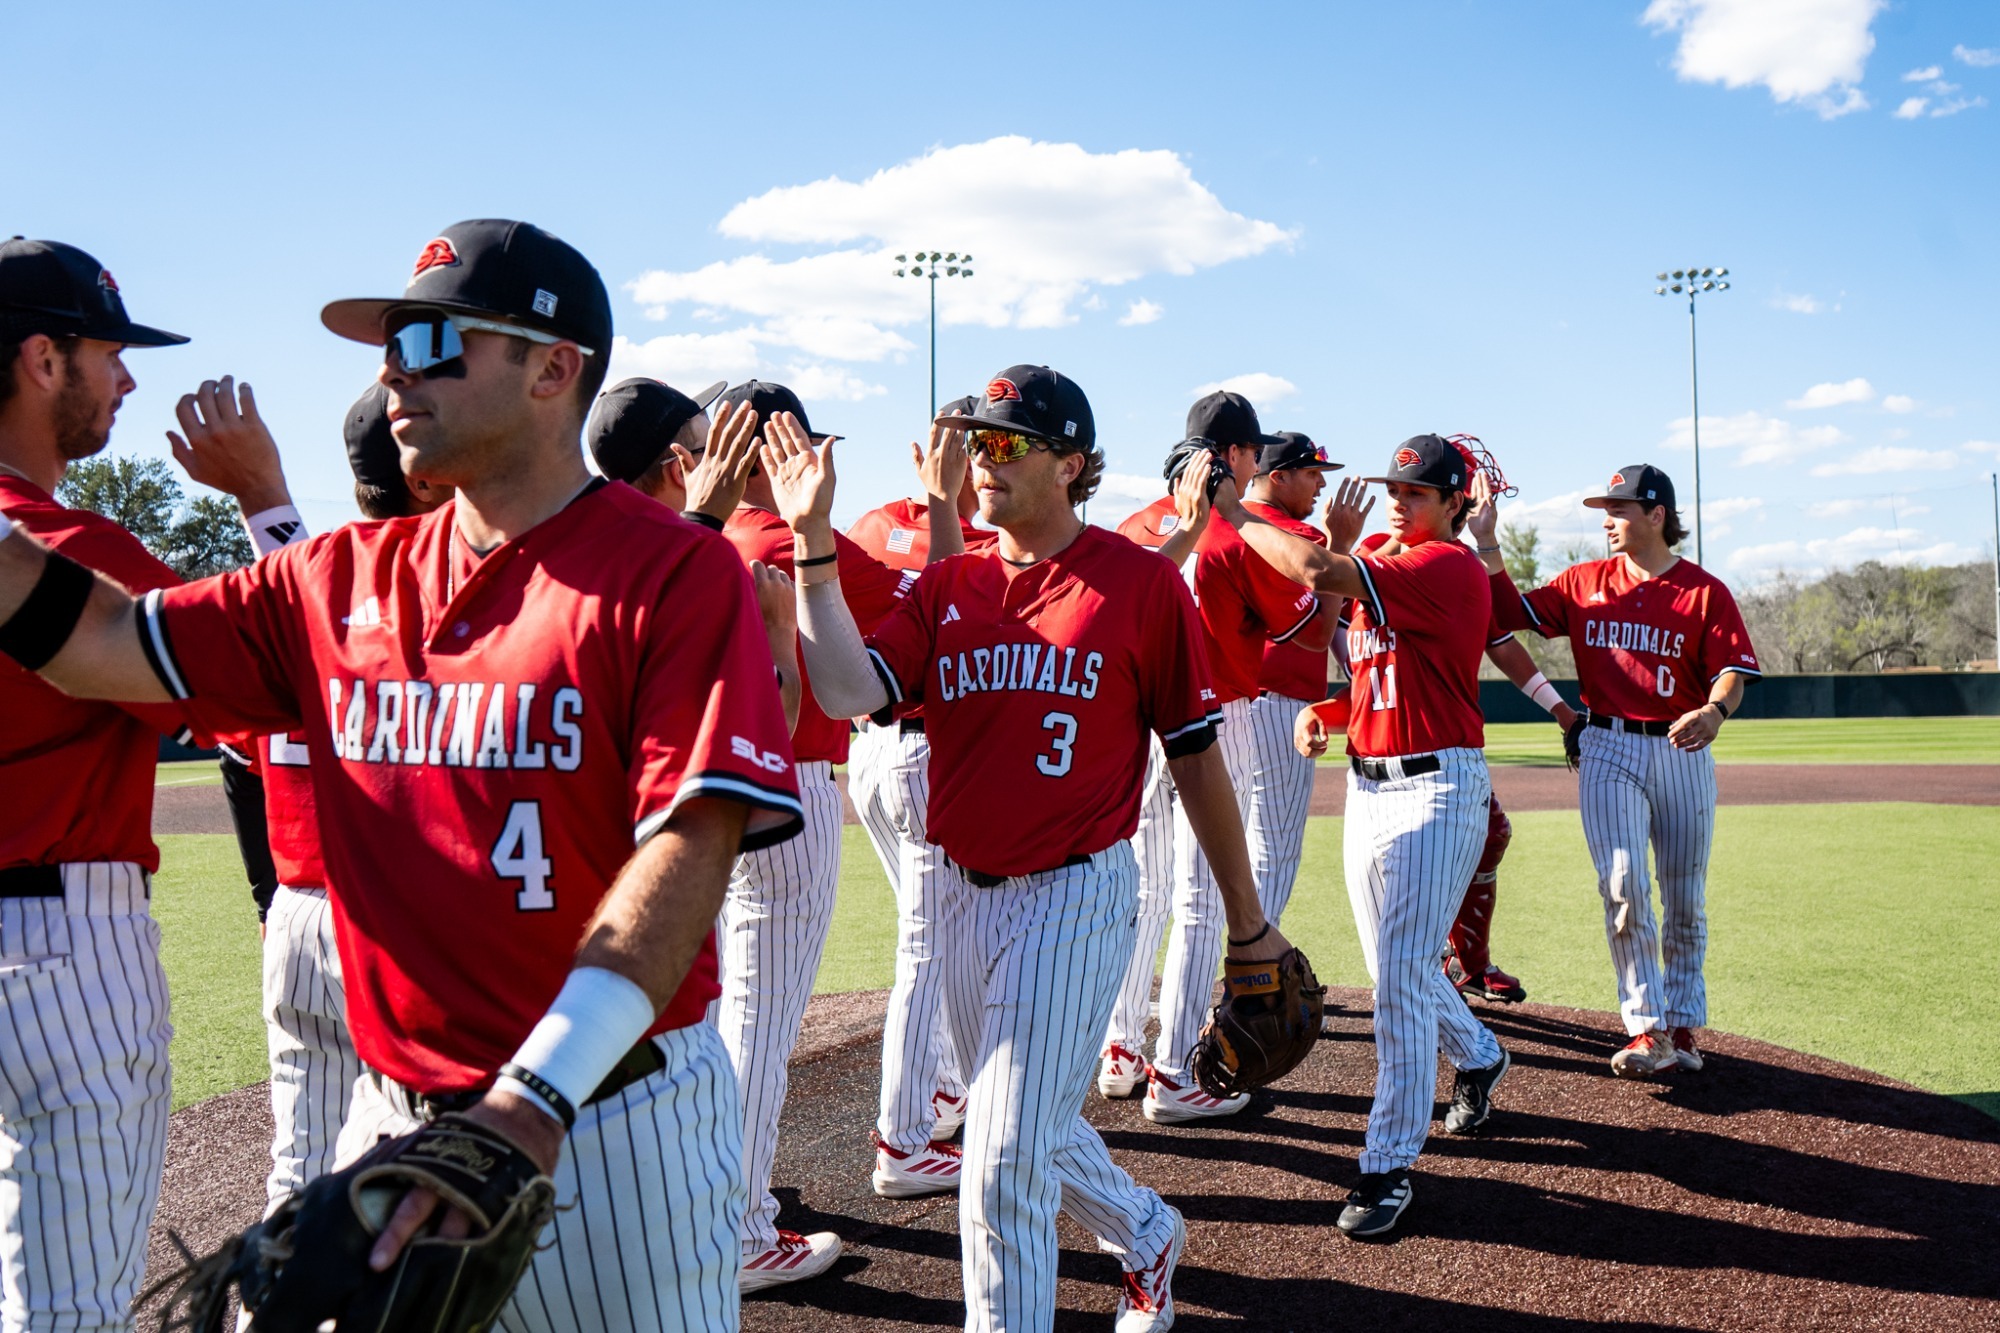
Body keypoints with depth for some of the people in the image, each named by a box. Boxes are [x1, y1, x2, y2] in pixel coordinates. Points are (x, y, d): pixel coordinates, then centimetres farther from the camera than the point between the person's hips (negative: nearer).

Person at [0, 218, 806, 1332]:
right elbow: (97, 642, 9)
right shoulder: (345, 578, 8)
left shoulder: (676, 572, -11)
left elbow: (689, 847, -20)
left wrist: (534, 1104, -28)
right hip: (394, 1117, 5)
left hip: (613, 1120, -5)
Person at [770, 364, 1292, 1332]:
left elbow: (1195, 755, -3)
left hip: (1075, 898, -6)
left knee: (1001, 1164, -7)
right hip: (966, 895, 6)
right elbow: (849, 691, -12)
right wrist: (813, 541, -17)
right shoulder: (945, 586, 5)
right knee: (1031, 1131, 22)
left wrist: (1246, 921, 1)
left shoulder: (1141, 581, -7)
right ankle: (1148, 1236, 50)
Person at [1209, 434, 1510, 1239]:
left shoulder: (1451, 567, -14)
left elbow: (1317, 574, -25)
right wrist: (1341, 541, 0)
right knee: (1394, 965, 19)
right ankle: (1478, 1058, 46)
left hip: (1436, 787, -9)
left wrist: (1232, 511, -17)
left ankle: (1389, 1164, -6)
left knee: (1402, 973, -12)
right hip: (1367, 782, 9)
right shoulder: (1382, 565, 15)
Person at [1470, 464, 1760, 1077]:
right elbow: (1513, 613, 5)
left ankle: (1683, 1025, 23)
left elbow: (1733, 671, -7)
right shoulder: (1585, 583, 8)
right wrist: (1488, 545, -4)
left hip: (1682, 751, -1)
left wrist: (1714, 711, -28)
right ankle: (1647, 1030, -9)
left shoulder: (1704, 590, -1)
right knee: (1623, 886, -14)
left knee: (1685, 900, 8)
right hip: (1609, 750, 1)